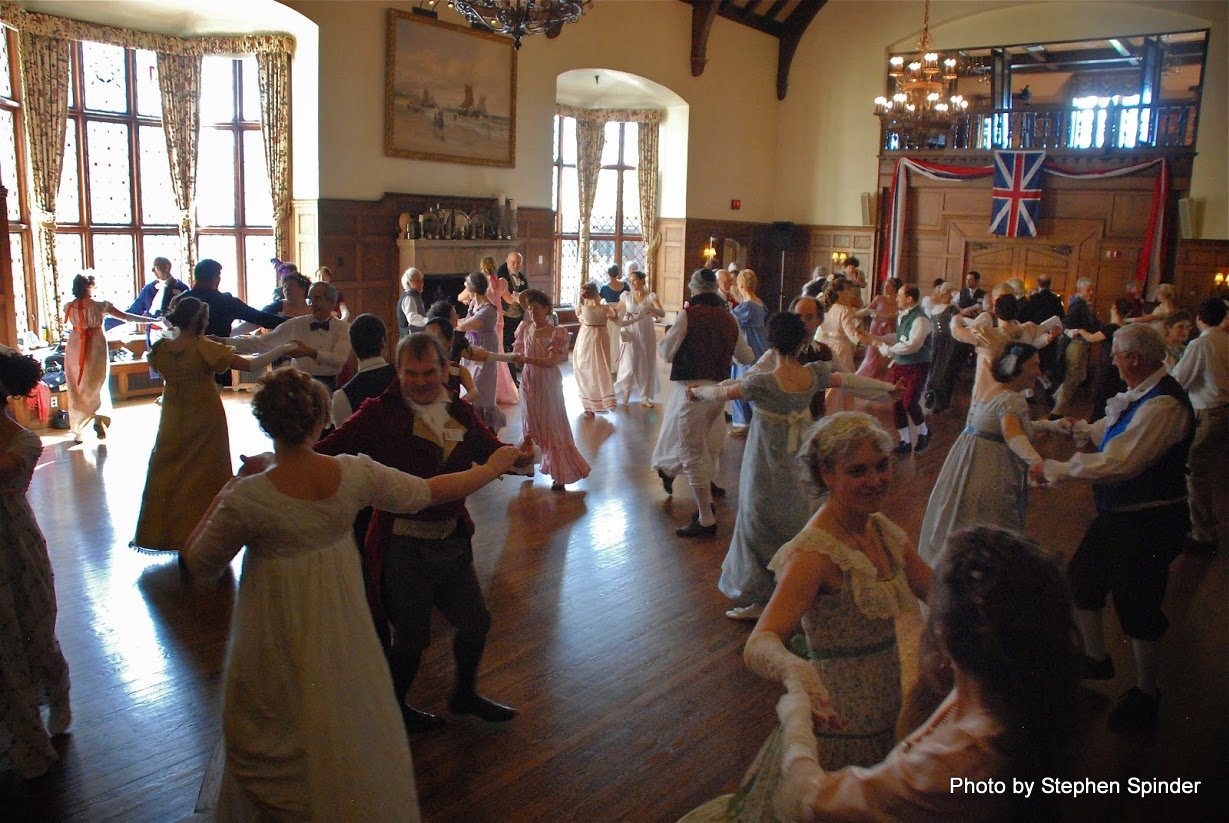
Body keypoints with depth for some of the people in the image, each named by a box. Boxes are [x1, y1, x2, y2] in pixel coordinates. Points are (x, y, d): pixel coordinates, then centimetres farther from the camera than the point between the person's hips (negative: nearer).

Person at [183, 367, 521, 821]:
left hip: (278, 647, -3)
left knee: (279, 755, 19)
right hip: (342, 633, 4)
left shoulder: (247, 499, -24)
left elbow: (200, 565, -9)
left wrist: (219, 501, 5)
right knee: (351, 732, 26)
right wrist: (494, 466, 12)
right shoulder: (354, 473, -16)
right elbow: (427, 492, -2)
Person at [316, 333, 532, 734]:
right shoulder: (380, 413, -15)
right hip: (403, 545, -6)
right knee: (412, 636, 11)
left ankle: (465, 694, 47)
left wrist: (519, 456, -15)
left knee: (476, 621, 20)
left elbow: (490, 449, 7)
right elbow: (330, 448, -23)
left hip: (451, 538, 6)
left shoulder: (461, 412, 2)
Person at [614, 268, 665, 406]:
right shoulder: (626, 296, 2)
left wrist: (651, 309, -33)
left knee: (646, 365, 6)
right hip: (630, 335, 0)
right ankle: (626, 387, 22)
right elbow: (618, 314, 8)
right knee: (629, 366, -7)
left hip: (646, 335, 0)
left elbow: (662, 313, -13)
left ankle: (645, 397, 18)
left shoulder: (651, 296, -2)